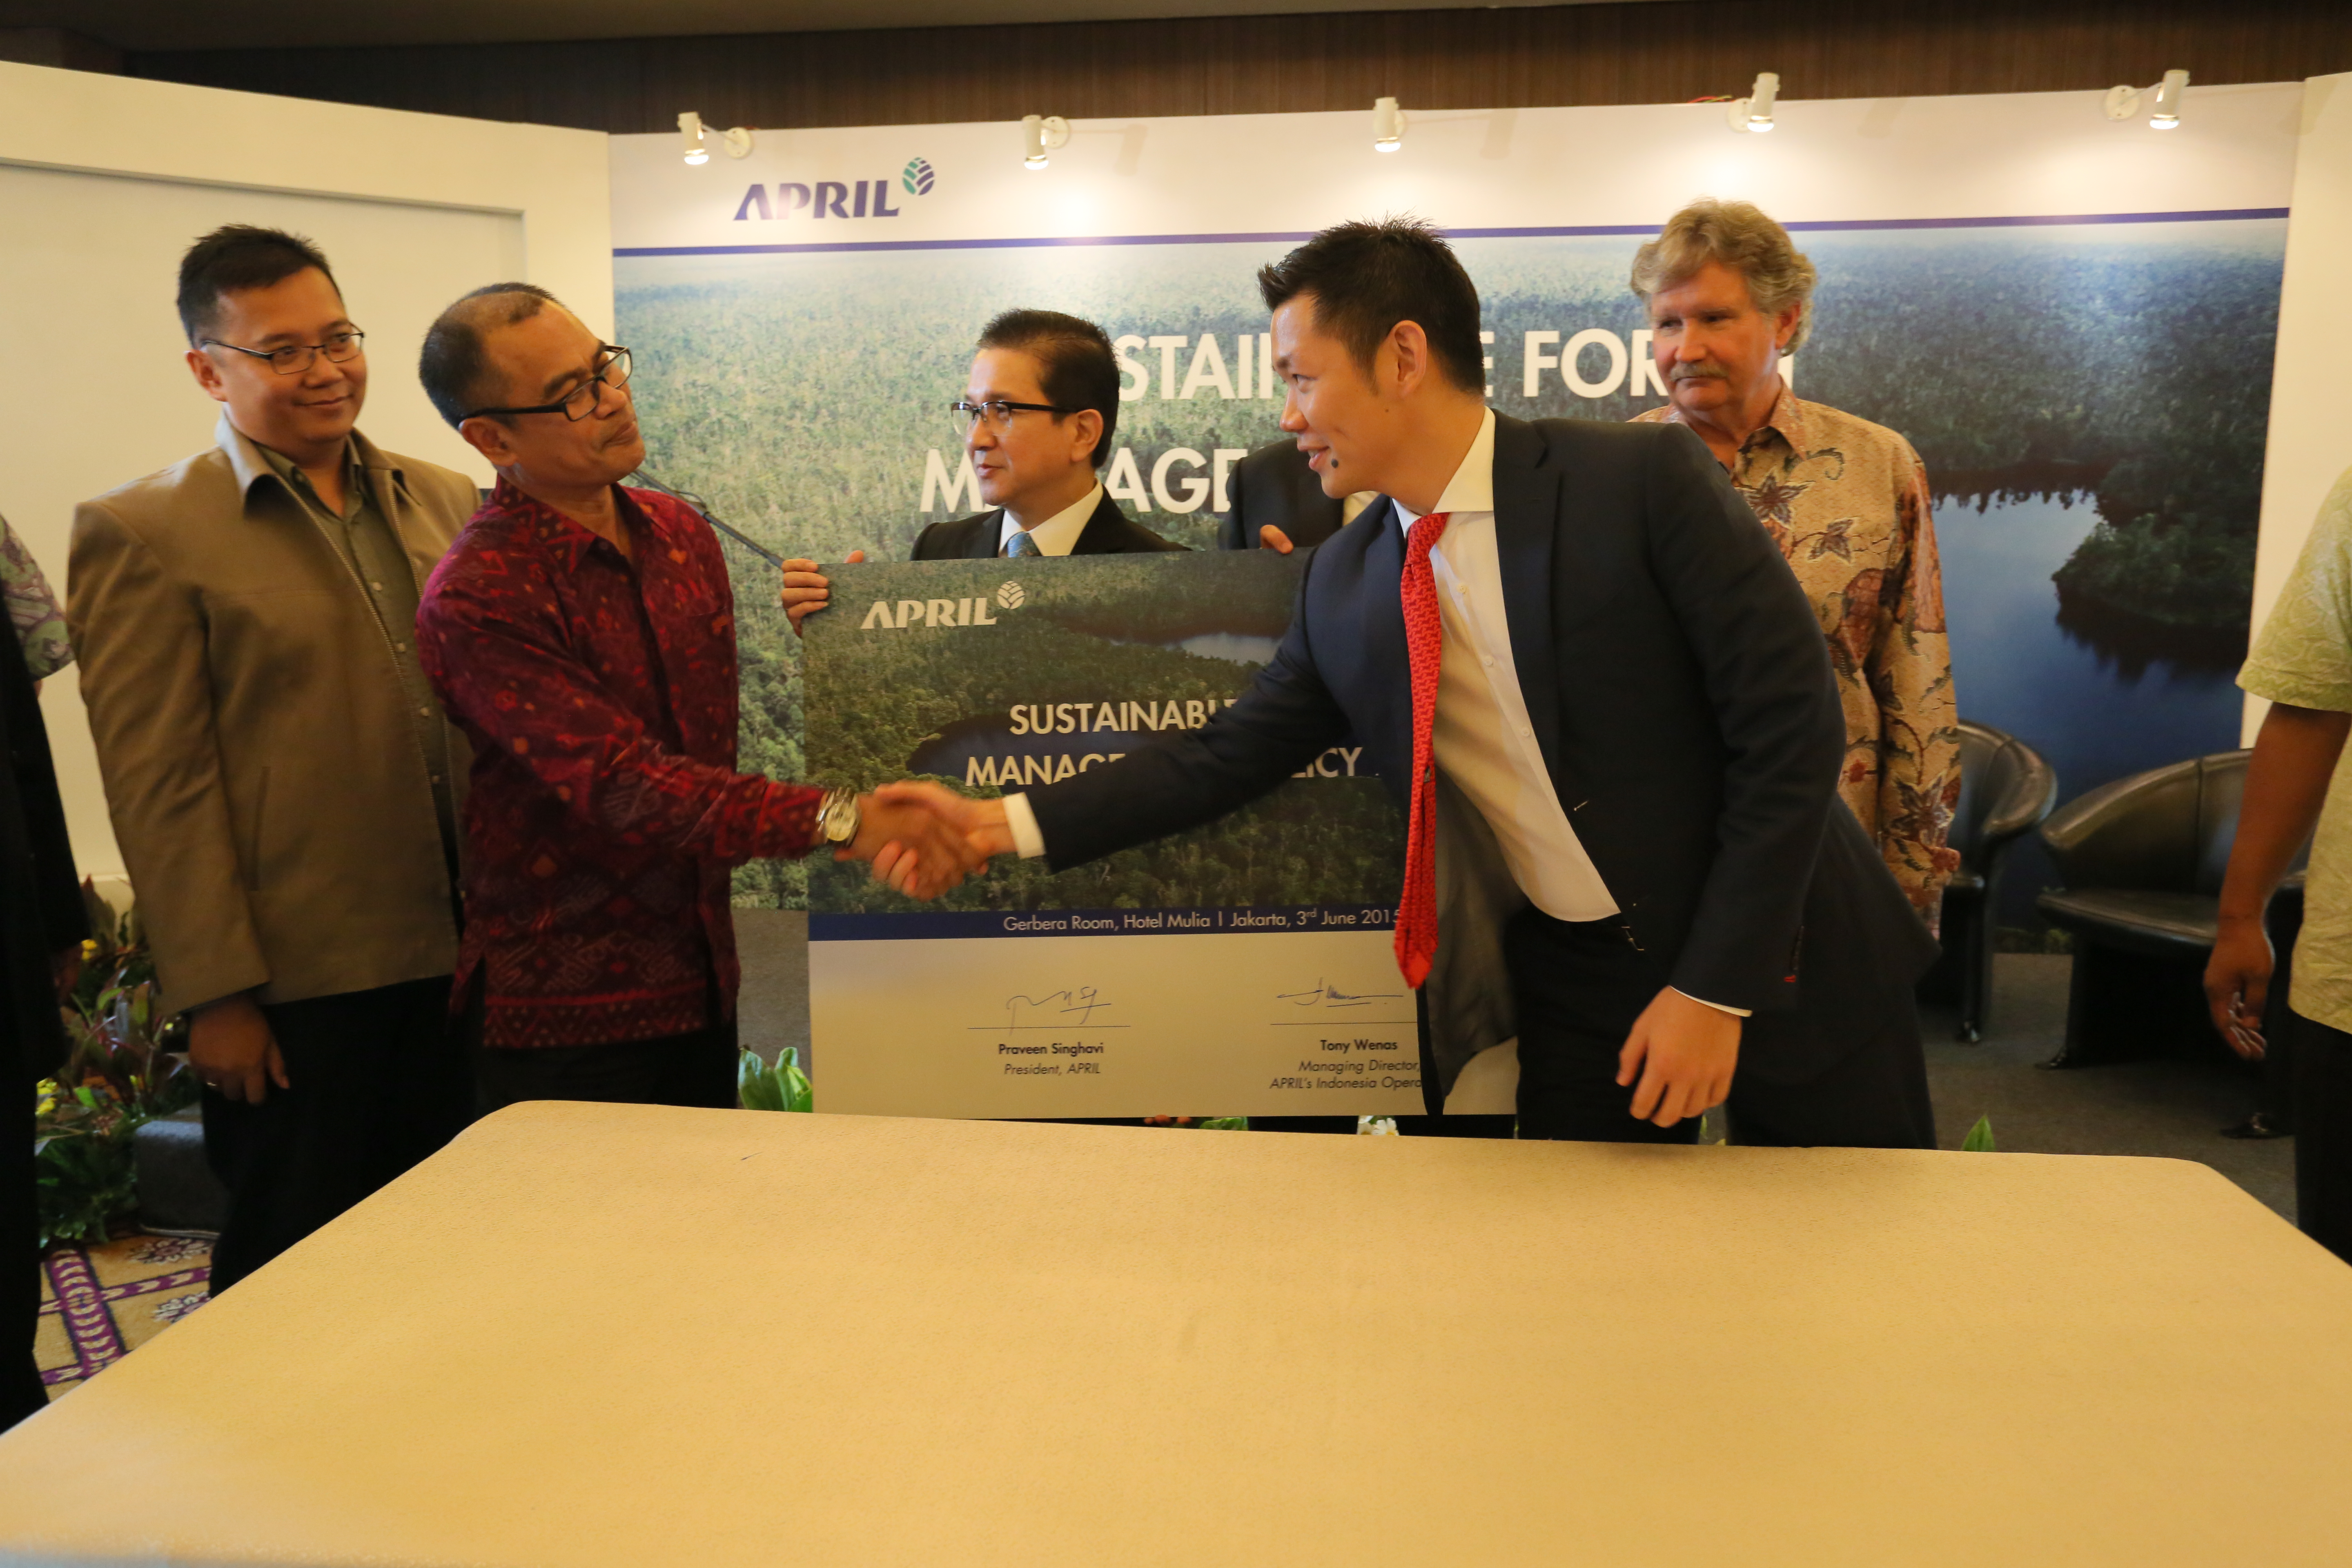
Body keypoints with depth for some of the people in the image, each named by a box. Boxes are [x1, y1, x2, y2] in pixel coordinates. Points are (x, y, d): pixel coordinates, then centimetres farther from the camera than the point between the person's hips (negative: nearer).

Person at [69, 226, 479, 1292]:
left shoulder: (446, 503, 10)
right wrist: (215, 995, -10)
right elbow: (159, 790, -8)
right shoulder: (142, 535, -5)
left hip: (460, 964, 5)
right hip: (297, 987, -4)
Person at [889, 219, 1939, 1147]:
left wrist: (1718, 987, -17)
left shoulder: (1644, 480, -15)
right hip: (1573, 987, 3)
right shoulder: (1340, 588, 0)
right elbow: (1228, 756, 6)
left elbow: (1792, 727, -15)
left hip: (1778, 962, -3)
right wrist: (1008, 822, 0)